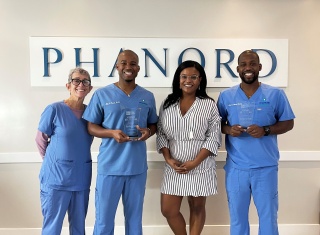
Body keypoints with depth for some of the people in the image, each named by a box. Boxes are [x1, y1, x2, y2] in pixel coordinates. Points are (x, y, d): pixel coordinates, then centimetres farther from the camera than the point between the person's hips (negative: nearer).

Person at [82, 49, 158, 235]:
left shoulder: (148, 97, 6)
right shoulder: (102, 94, -2)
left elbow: (154, 124, 15)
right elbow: (91, 127, 1)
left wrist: (148, 132, -8)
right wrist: (112, 133, -17)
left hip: (138, 167, 2)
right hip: (109, 166, -2)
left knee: (135, 218, 16)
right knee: (104, 220, 9)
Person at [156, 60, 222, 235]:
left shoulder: (209, 105, -5)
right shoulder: (167, 104, 4)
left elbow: (214, 138, -8)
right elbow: (161, 134, 5)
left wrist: (195, 162, -16)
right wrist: (168, 159, -9)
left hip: (200, 166, -2)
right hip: (174, 166, 3)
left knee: (197, 208, 12)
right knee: (168, 210, 8)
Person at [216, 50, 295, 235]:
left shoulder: (276, 94, -1)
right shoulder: (226, 96, 2)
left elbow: (288, 123, 2)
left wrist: (265, 130, -16)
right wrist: (228, 129, -14)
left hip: (266, 167, -1)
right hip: (236, 167, 1)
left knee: (268, 215, 13)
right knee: (237, 216, 15)